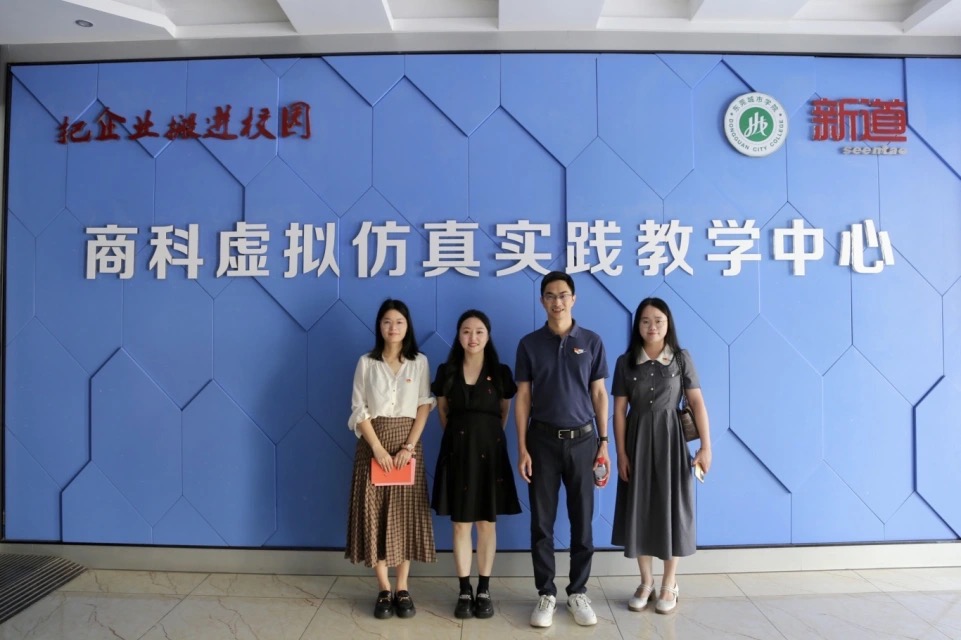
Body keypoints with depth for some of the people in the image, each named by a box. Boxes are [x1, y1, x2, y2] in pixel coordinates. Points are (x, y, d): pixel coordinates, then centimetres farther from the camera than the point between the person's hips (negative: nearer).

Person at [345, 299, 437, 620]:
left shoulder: (419, 362, 3)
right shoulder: (366, 362, 2)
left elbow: (424, 407, -1)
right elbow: (359, 410, -2)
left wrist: (409, 446, -12)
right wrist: (378, 448, -12)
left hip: (407, 442, 0)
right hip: (373, 443, 0)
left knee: (405, 513, 2)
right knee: (375, 513, 0)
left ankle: (402, 589, 12)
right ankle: (384, 589, 11)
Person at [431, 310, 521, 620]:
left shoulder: (501, 372, 1)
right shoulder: (446, 372, 2)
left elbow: (504, 412, 11)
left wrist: (488, 435, 9)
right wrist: (461, 434, 12)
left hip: (490, 450, 0)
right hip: (457, 450, 1)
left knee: (487, 523, 7)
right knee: (460, 524, 4)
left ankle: (484, 591, 18)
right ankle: (464, 592, 16)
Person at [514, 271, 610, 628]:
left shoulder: (591, 342, 2)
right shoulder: (530, 344, 1)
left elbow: (599, 394, 5)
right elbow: (523, 398, 1)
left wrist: (603, 442, 0)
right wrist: (522, 448, -4)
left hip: (582, 439, 1)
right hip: (543, 440, 0)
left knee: (582, 520, 8)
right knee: (542, 521, 6)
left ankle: (578, 592, 23)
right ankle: (546, 594, 19)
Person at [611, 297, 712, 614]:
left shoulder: (681, 358, -1)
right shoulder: (625, 362, 0)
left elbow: (697, 402, -4)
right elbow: (619, 410, -1)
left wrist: (706, 446, -9)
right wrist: (621, 453, -5)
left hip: (671, 439, -1)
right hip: (638, 440, 1)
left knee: (672, 507, 5)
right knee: (640, 508, 6)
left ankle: (669, 584, 21)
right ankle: (646, 582, 22)